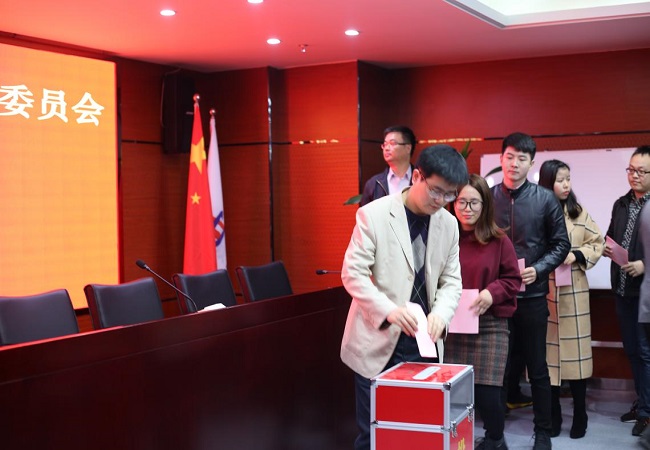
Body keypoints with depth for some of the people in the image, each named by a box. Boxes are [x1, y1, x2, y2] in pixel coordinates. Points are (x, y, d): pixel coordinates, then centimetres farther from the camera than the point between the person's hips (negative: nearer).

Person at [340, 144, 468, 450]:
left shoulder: (448, 223, 5)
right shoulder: (373, 214, -9)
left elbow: (451, 281, 6)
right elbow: (352, 273, -13)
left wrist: (440, 313, -16)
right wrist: (388, 310, -28)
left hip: (423, 343, 4)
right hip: (377, 340, -4)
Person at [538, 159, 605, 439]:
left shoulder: (578, 213, 3)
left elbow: (598, 243, 7)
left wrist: (577, 255, -9)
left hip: (573, 290, 2)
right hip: (543, 291, -1)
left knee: (575, 350, 4)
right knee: (548, 351, 4)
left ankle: (580, 416, 16)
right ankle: (553, 416, 18)